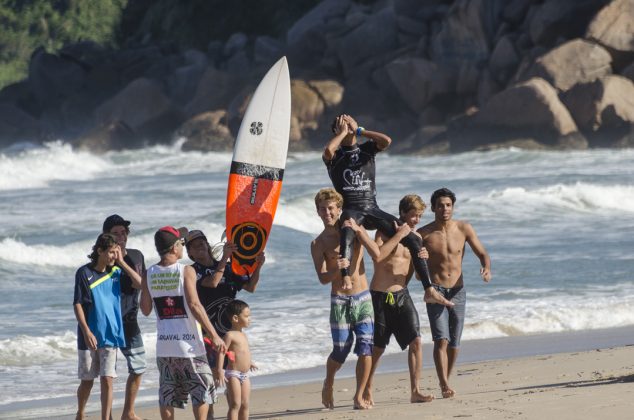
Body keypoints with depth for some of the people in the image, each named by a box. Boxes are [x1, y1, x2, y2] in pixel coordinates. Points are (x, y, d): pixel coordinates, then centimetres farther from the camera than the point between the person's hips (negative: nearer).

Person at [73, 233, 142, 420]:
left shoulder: (116, 272, 6)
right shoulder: (84, 273, -5)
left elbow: (139, 283, -4)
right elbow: (77, 304, -7)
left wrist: (121, 262, -5)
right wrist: (86, 331, -15)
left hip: (110, 335, 2)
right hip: (89, 337, -2)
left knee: (107, 380, -4)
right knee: (87, 381, 8)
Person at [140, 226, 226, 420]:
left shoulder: (149, 275, 3)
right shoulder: (186, 271, -10)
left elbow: (145, 310, 8)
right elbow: (194, 305, -17)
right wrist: (214, 335, -14)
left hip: (164, 345, 4)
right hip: (188, 344, -4)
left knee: (167, 395, 8)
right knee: (202, 389, 5)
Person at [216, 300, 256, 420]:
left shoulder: (243, 335, 13)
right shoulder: (230, 335, -13)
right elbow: (222, 352, -19)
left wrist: (248, 363, 43)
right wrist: (220, 370, -27)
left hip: (245, 375, 8)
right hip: (233, 374, -8)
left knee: (245, 405, 9)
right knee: (235, 405, -10)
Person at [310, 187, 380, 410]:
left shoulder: (354, 229, 4)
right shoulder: (318, 244, 0)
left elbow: (376, 254, -9)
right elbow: (323, 278, -10)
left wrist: (358, 231, -19)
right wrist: (336, 269, -32)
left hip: (363, 299, 1)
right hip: (339, 300, -1)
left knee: (365, 349, -9)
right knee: (340, 351, -3)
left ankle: (359, 397, -1)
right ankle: (328, 384, 26)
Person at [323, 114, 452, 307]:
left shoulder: (367, 148, 16)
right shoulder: (335, 155, 8)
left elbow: (386, 141, -5)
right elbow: (327, 151, -19)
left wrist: (359, 130, 3)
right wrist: (343, 133, -1)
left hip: (372, 209, 4)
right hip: (350, 210, -4)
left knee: (412, 239, -9)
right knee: (347, 234, -42)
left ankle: (429, 291, -7)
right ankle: (346, 279, -61)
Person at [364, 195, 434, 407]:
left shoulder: (416, 237, 8)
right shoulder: (385, 231, -6)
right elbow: (377, 256, -26)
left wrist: (422, 260, -9)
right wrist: (399, 236, -22)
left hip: (402, 295, 4)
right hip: (380, 296, -4)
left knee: (416, 341, -10)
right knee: (377, 349, 5)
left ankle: (415, 391, -7)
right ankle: (366, 391, 22)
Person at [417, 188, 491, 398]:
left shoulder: (463, 229, 2)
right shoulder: (423, 234, -4)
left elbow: (482, 254, 6)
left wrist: (486, 269, -15)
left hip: (458, 291, 3)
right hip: (435, 291, -3)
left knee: (454, 343, 7)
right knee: (441, 340, -16)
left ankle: (446, 382, 23)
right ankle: (445, 386, -23)